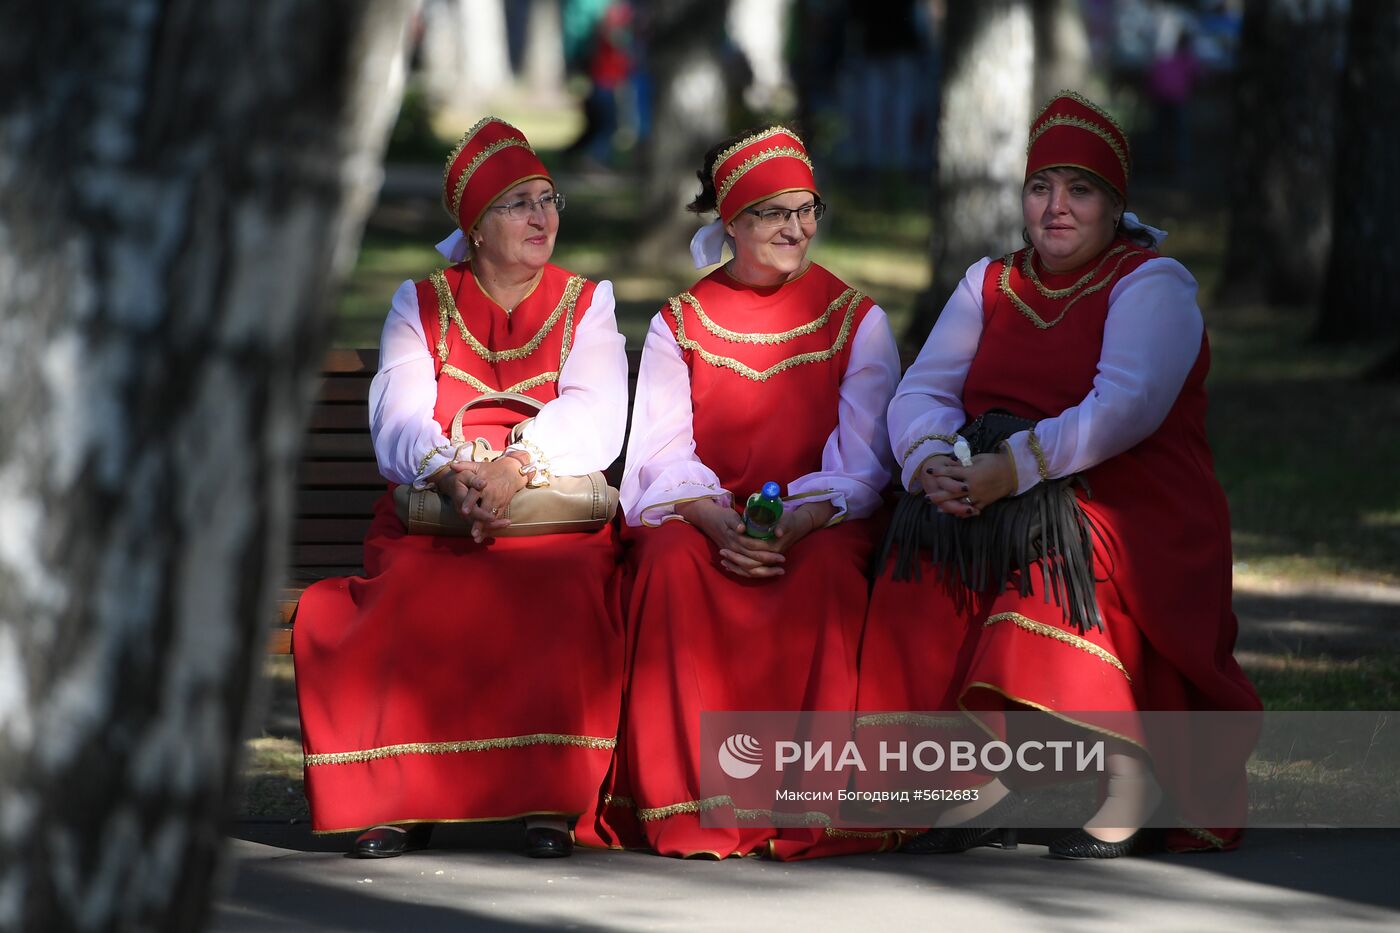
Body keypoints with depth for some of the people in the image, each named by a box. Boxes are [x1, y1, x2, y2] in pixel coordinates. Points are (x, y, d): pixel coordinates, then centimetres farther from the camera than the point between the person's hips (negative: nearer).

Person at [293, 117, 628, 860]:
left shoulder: (585, 303, 15)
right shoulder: (422, 304, 16)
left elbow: (595, 419, -3)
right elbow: (398, 422, 1)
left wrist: (515, 468, -22)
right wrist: (454, 476, -22)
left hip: (554, 519, -1)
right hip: (429, 520, 1)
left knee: (560, 593, -35)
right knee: (413, 603, -33)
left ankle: (550, 798, -29)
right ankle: (401, 799, -24)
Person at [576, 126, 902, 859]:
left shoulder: (857, 322, 9)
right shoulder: (678, 325, 11)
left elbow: (862, 458, -2)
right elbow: (663, 452, -1)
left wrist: (796, 522, -22)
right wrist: (716, 521, -22)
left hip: (819, 522, -1)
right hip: (702, 516, 1)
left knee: (823, 573, -35)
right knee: (673, 564, -34)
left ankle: (816, 809, -32)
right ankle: (688, 813, -33)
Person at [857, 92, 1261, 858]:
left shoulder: (1152, 285, -1)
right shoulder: (990, 285, 16)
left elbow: (1127, 407, -18)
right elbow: (920, 392, 6)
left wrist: (1013, 468, -27)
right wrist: (933, 462, -18)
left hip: (1134, 514, -5)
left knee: (1063, 558, -35)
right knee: (922, 570, -24)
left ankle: (1131, 770, -20)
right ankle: (984, 780, -16)